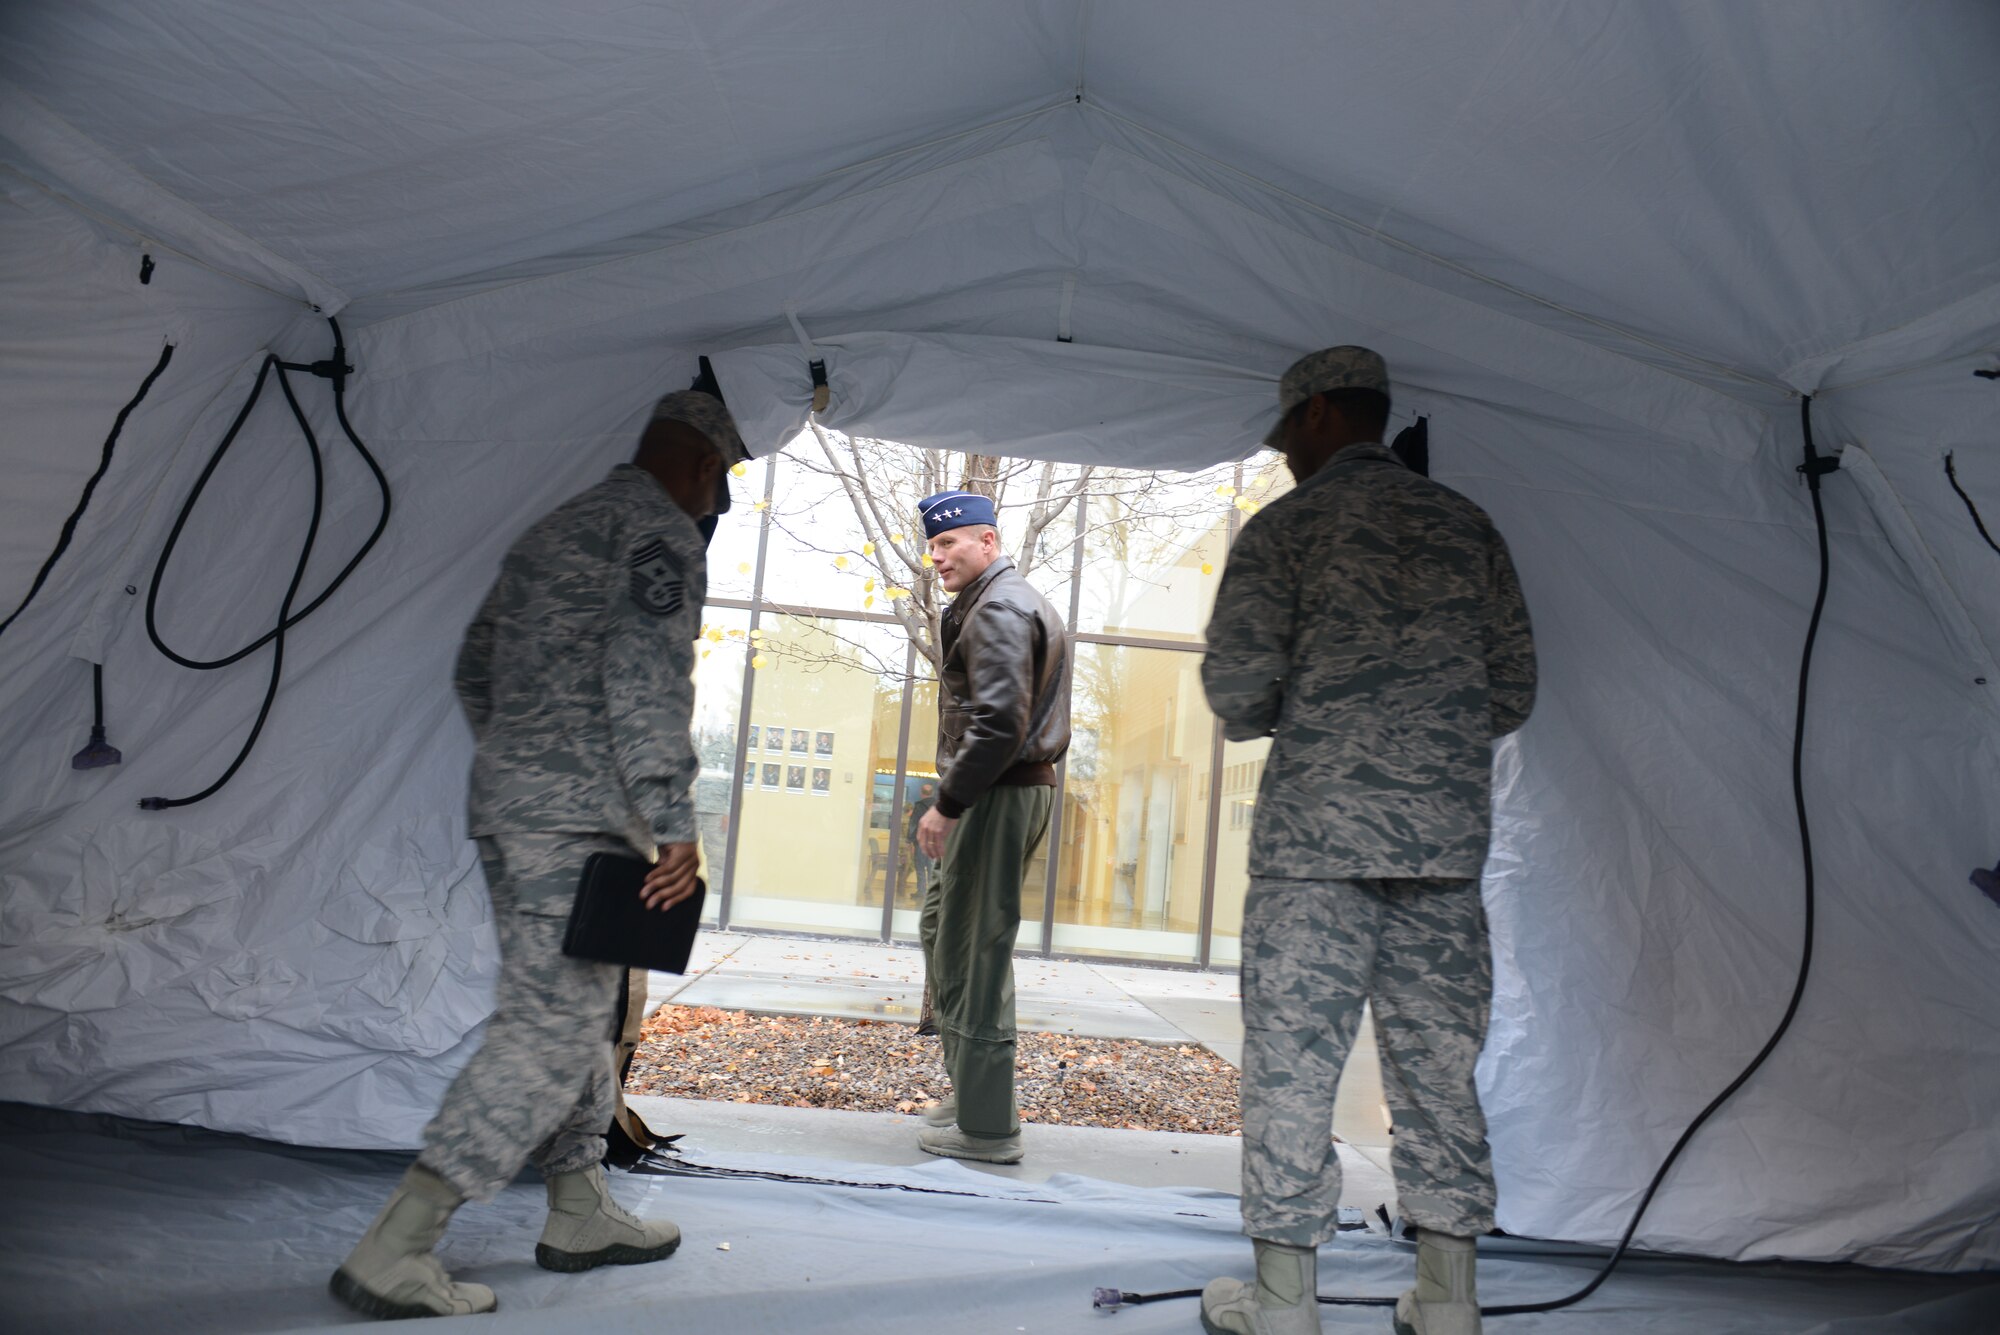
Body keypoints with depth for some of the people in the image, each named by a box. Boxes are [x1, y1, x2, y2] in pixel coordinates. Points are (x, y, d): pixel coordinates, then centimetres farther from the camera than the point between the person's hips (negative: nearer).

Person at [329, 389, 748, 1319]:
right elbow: (645, 677, -19)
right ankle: (393, 1252, -6)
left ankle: (579, 1214, 26)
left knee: (579, 1014, 17)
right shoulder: (661, 530, -6)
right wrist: (676, 824, -19)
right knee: (551, 1030, -7)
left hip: (505, 802, 10)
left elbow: (475, 667, 24)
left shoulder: (555, 528, 22)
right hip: (581, 815, -10)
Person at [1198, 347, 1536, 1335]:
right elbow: (1515, 686, 13)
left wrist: (1258, 720, 12)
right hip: (1448, 834, 5)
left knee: (1292, 1063, 3)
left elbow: (1239, 680, -10)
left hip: (1317, 827, -5)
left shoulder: (1286, 525, -1)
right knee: (1438, 1062, 12)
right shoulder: (1467, 524, 14)